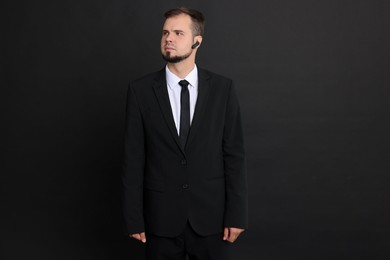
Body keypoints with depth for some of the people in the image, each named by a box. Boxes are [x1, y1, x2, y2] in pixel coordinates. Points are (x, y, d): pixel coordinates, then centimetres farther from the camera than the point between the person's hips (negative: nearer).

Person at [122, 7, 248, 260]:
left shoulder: (222, 88, -2)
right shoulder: (141, 90, -3)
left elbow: (234, 154, -2)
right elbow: (134, 158, -3)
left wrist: (237, 213, -4)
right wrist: (134, 217, -3)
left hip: (211, 214, 0)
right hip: (161, 216, 0)